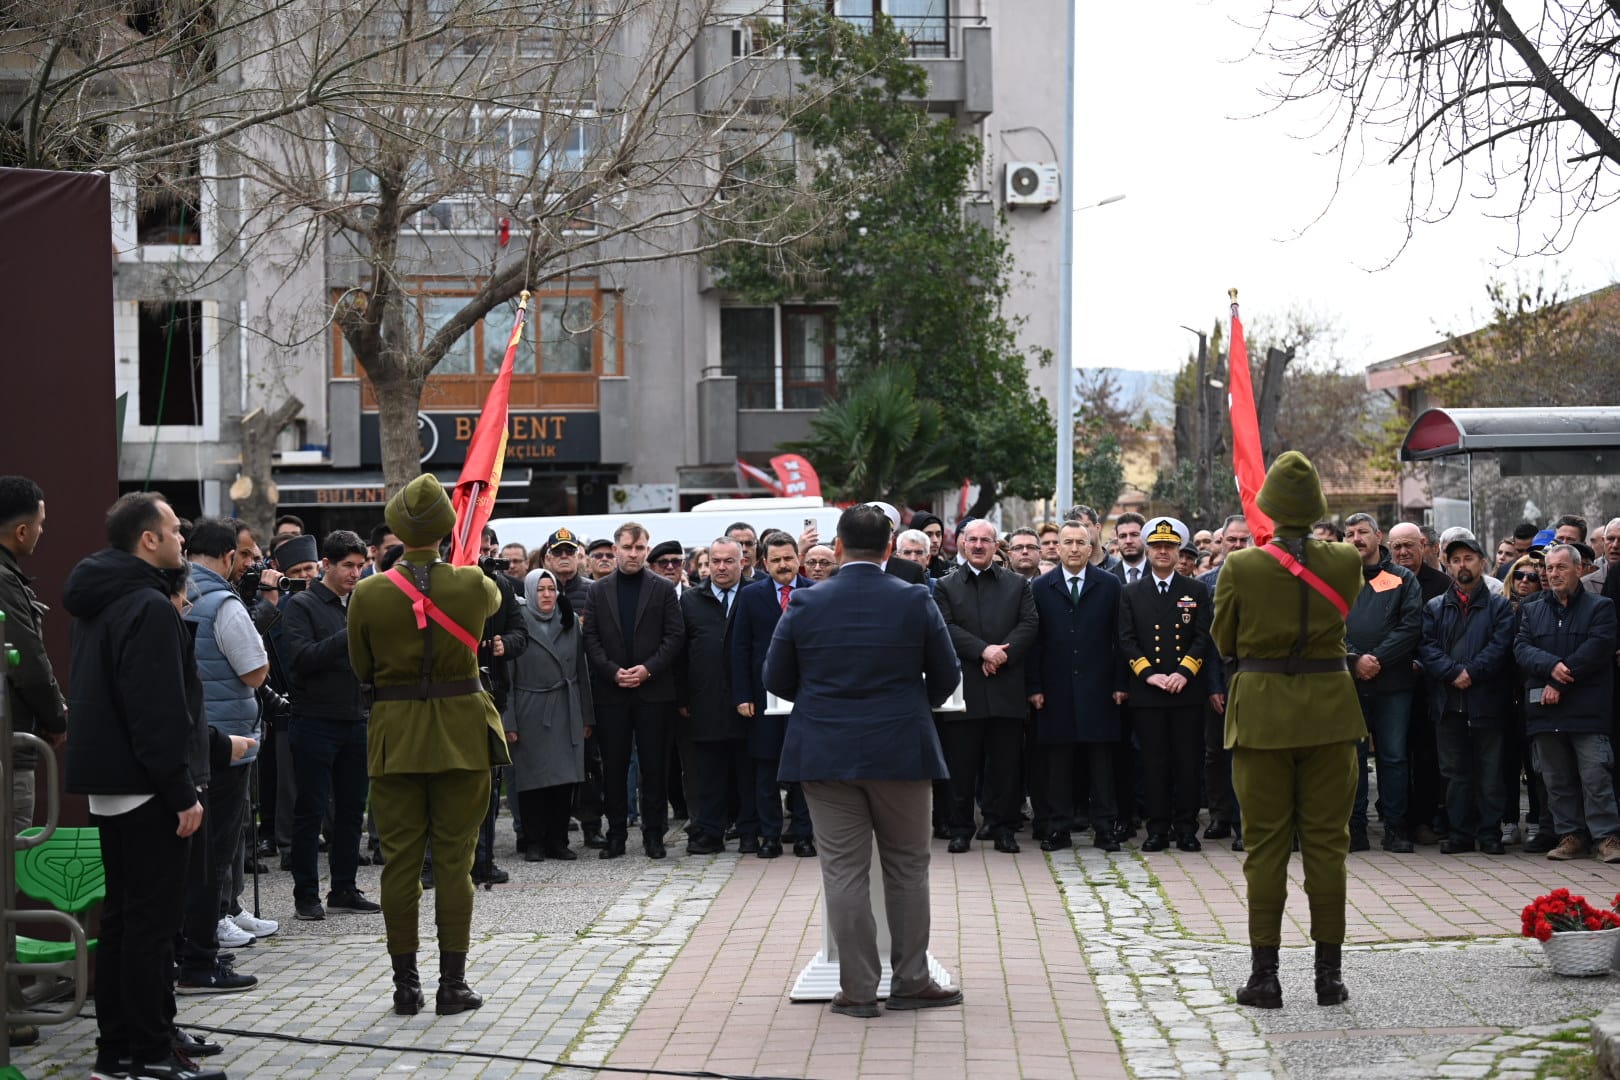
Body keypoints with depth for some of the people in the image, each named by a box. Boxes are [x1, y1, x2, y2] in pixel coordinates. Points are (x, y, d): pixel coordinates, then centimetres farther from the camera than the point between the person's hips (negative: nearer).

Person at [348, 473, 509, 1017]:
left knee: (399, 859, 7)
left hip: (394, 736, 1)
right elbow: (495, 599, 18)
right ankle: (452, 983, 6)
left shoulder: (368, 594, -7)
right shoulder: (471, 585, -8)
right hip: (461, 732, -1)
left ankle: (405, 984, 11)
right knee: (455, 859, 5)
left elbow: (361, 670, 4)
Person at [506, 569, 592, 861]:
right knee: (533, 778, -1)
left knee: (565, 778, 2)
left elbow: (581, 670, 11)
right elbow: (506, 675, -6)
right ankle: (534, 843, 7)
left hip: (566, 712, 3)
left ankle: (558, 840, 10)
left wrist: (586, 715, 8)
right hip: (530, 713, -3)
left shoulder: (570, 622, 9)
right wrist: (508, 721, -11)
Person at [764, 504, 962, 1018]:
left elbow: (777, 679, 4)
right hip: (901, 753, 0)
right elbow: (946, 677, 3)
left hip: (826, 754, 0)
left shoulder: (806, 603, -4)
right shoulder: (916, 602, -5)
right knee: (907, 868, 11)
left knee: (844, 871, 3)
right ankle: (910, 982, 16)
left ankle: (858, 989, 6)